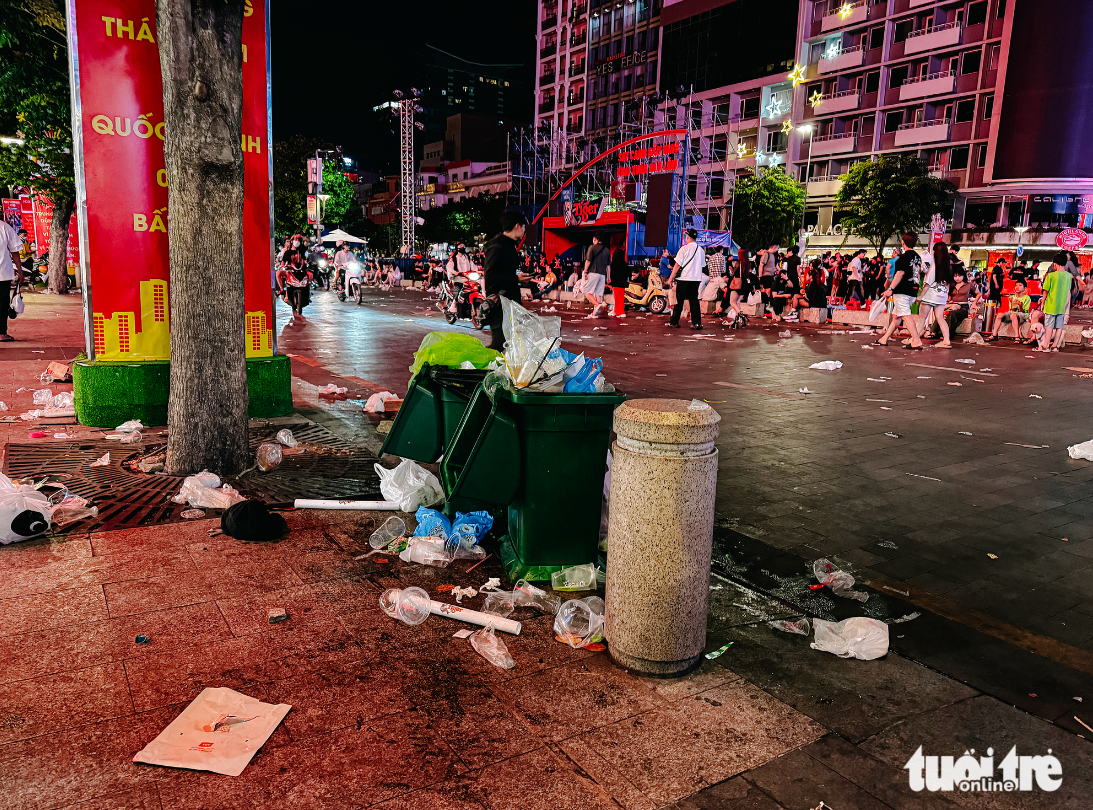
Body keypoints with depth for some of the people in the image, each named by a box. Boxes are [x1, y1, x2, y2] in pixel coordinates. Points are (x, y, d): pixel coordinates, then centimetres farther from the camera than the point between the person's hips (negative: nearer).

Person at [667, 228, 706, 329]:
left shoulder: (684, 249, -8)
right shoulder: (701, 250, 7)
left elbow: (677, 265, -9)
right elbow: (702, 265, 15)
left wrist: (671, 278, -3)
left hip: (684, 279, -4)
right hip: (696, 279, 4)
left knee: (679, 301, 4)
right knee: (694, 300, 8)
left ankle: (674, 322, 8)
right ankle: (697, 323, 3)